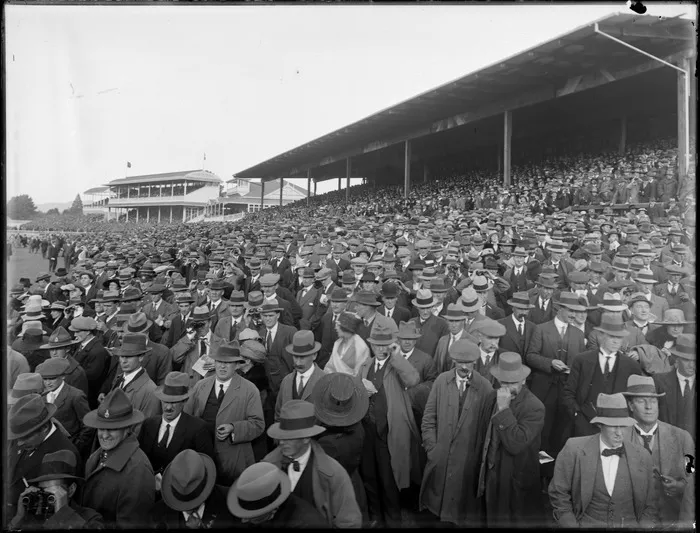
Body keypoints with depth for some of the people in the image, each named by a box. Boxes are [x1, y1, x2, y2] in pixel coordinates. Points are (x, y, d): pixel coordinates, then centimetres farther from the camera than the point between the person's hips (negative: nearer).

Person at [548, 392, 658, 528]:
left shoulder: (642, 456, 2)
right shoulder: (574, 450, -7)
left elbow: (649, 505, 11)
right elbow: (559, 494, -1)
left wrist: (645, 526, -3)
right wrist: (572, 525, -8)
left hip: (630, 526, 2)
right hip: (587, 524, -1)